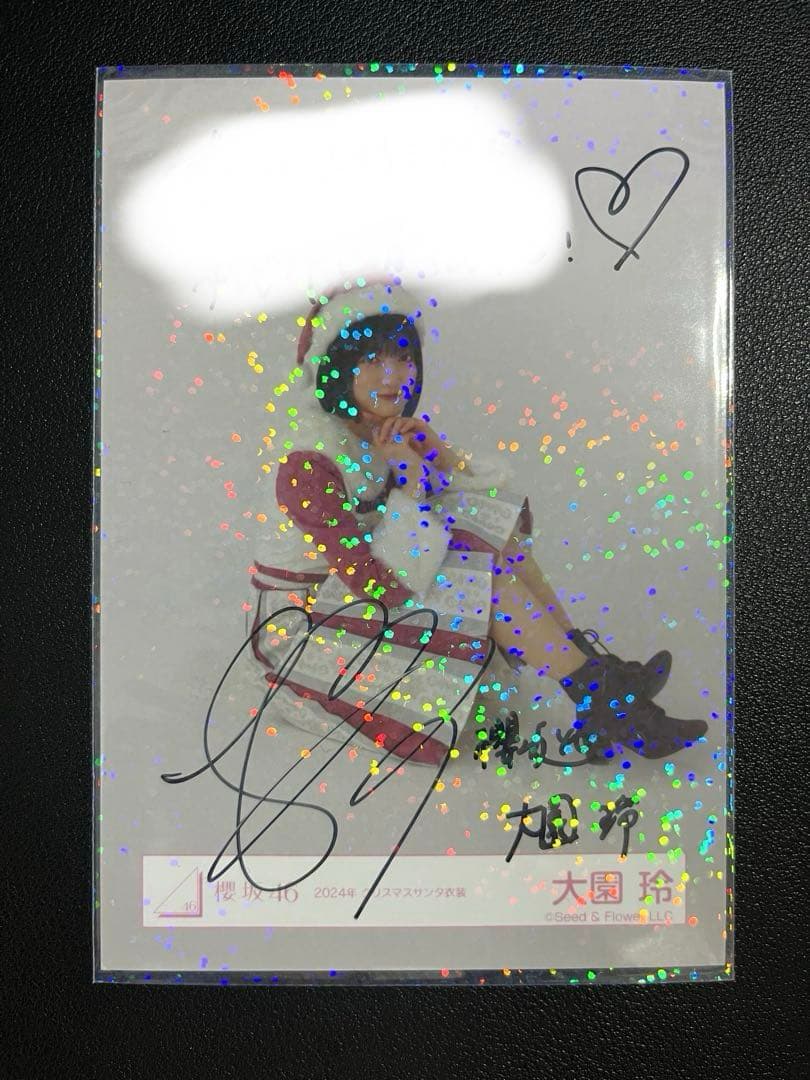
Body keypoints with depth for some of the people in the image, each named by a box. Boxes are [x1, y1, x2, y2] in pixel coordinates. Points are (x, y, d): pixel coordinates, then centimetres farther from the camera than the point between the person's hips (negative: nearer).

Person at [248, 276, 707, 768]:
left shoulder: (397, 430, -1)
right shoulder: (309, 466, -26)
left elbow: (502, 492, 3)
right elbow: (382, 584, -30)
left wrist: (444, 455, -16)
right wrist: (409, 479, -27)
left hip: (366, 584, 8)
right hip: (313, 616, -8)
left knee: (500, 532, -6)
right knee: (487, 578, -21)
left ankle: (599, 671, -6)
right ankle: (601, 699, -10)